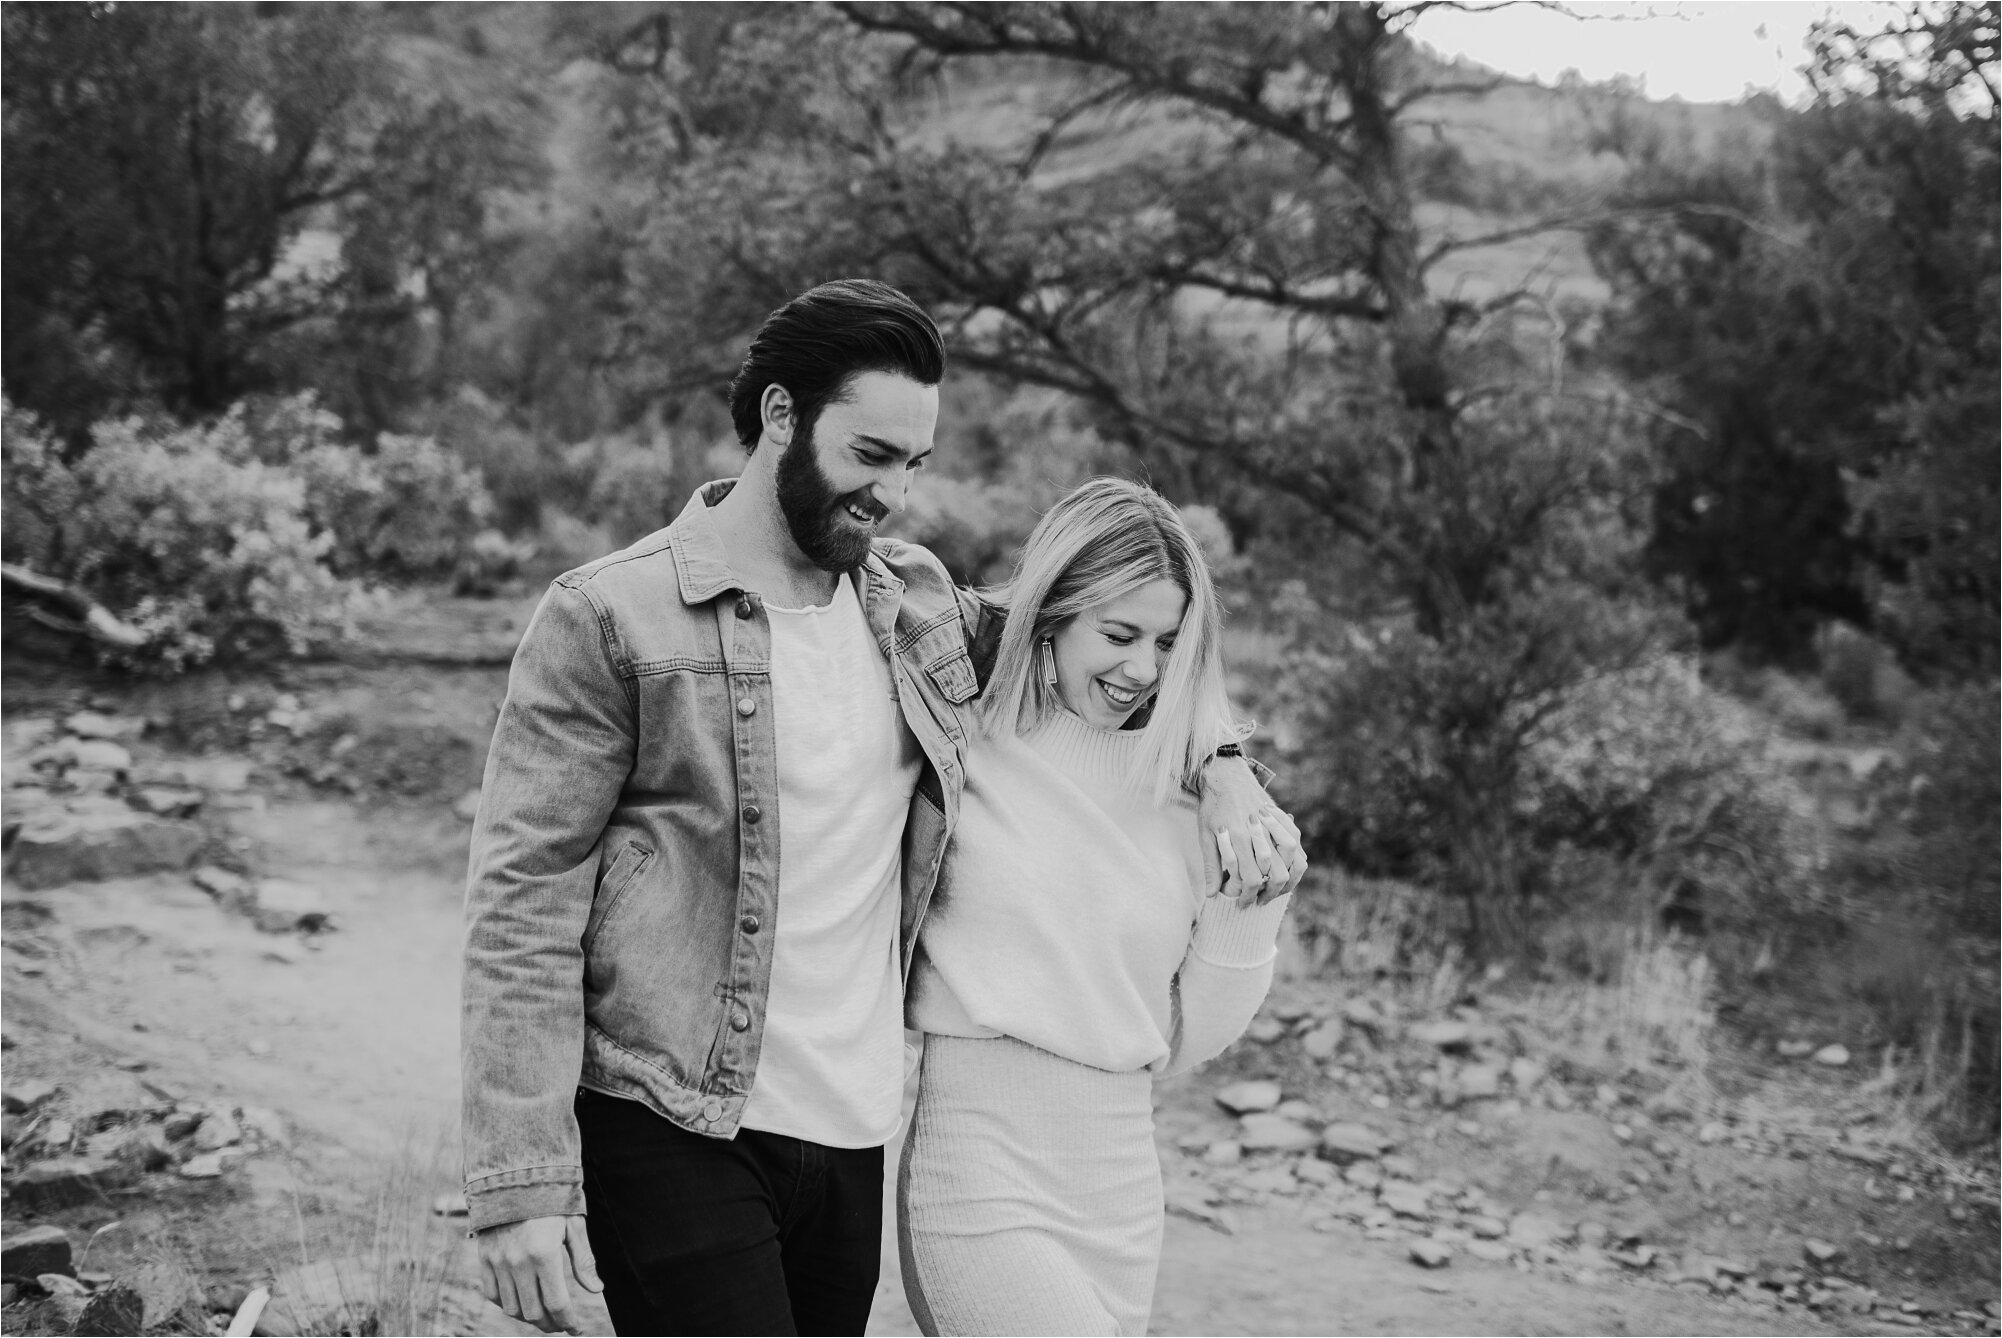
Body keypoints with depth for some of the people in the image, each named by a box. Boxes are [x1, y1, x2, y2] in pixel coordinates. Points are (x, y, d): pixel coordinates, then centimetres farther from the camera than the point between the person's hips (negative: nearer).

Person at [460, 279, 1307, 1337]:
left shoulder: (919, 605, 9)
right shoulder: (610, 619, -7)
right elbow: (524, 906, -9)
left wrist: (1217, 770, 6)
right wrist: (521, 1187, -14)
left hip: (854, 1137, 5)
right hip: (672, 1135, -5)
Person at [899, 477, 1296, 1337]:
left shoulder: (1184, 790, 5)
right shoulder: (961, 748, -4)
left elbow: (1183, 1045, 9)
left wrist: (1249, 908, -5)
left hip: (1124, 1184, 4)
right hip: (982, 1176, -4)